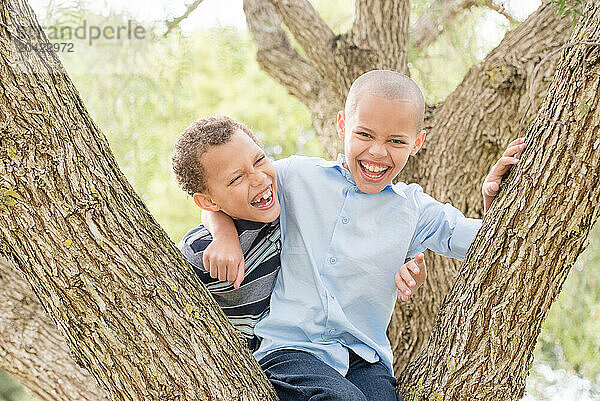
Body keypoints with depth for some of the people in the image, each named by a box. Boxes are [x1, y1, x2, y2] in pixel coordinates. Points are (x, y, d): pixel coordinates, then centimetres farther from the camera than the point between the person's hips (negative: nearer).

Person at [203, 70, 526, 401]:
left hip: (364, 356, 2)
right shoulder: (296, 177, 4)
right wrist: (226, 235, -8)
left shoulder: (413, 209, 8)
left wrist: (492, 199, -11)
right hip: (290, 346, -2)